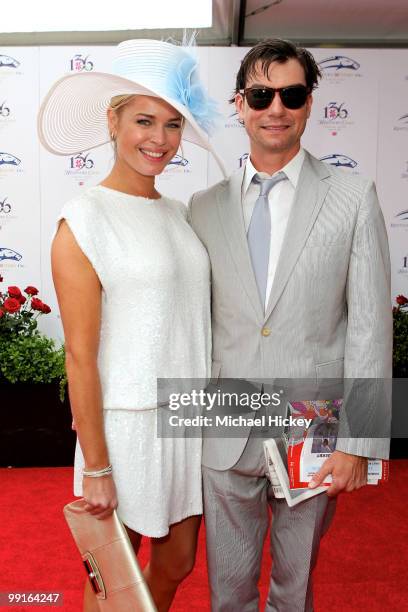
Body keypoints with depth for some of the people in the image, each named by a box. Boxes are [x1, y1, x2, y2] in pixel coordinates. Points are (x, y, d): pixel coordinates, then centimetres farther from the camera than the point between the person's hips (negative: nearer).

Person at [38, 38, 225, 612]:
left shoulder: (177, 212, 6)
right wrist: (95, 469, -12)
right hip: (127, 425, -6)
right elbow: (80, 356, -15)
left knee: (176, 564, 23)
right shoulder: (85, 220, -14)